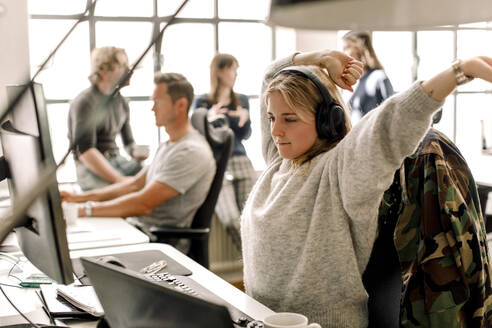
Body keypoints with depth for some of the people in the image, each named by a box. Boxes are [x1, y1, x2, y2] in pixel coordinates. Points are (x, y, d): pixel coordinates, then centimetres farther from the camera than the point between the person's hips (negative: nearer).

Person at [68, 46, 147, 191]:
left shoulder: (121, 102, 13)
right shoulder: (85, 103, -10)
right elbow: (85, 152, -19)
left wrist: (137, 152, -2)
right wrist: (119, 180, -28)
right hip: (91, 168, -7)